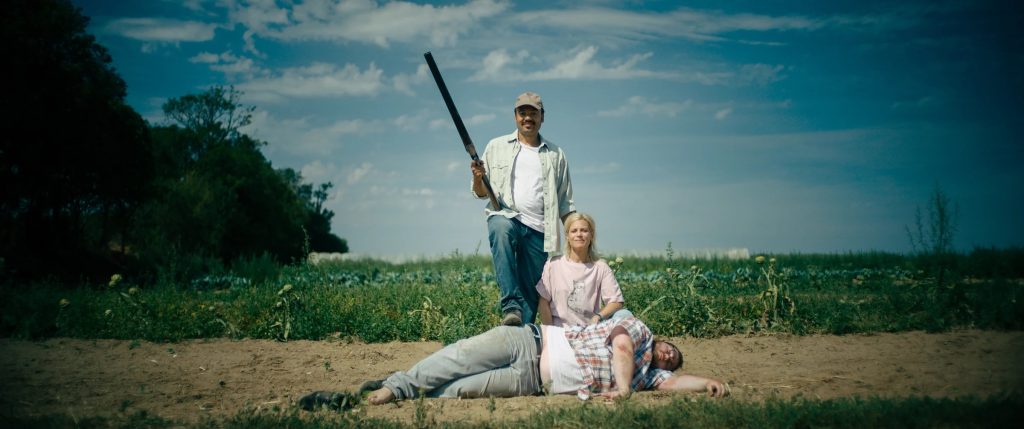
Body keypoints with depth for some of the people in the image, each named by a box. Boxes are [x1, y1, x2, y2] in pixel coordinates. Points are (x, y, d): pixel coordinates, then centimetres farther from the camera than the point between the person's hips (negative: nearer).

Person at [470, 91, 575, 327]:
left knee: (531, 292, -2)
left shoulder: (556, 155, 16)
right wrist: (478, 177, -13)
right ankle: (511, 305, -38)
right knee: (502, 231, -37)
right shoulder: (497, 146, 13)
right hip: (505, 216, -2)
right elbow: (481, 193, 9)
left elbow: (565, 204, 17)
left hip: (538, 229, 2)